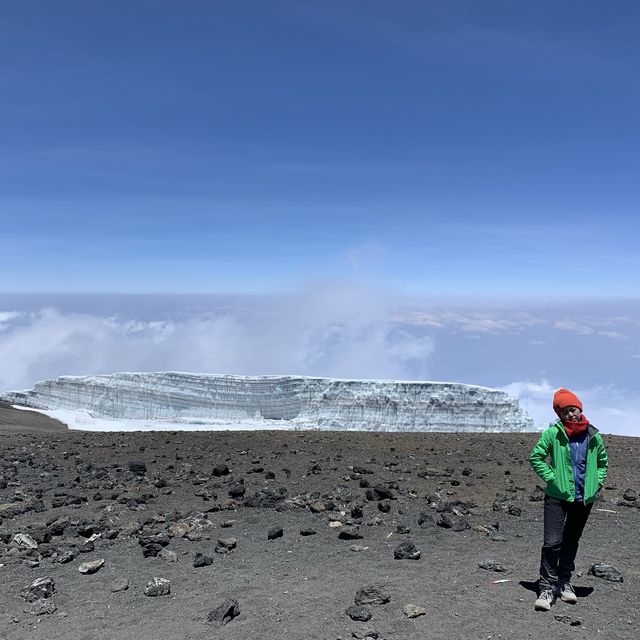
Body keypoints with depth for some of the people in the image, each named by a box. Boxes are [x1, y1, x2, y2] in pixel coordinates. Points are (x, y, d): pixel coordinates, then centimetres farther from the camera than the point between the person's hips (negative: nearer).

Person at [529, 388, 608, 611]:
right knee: (552, 542, -9)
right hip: (557, 496, -4)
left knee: (571, 542, 16)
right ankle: (547, 587, 0)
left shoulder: (593, 436, 1)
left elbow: (602, 462, 18)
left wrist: (597, 482, 6)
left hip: (584, 498, 4)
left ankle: (564, 582, 31)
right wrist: (551, 477, -10)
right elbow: (535, 457, -3)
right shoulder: (553, 433, -10)